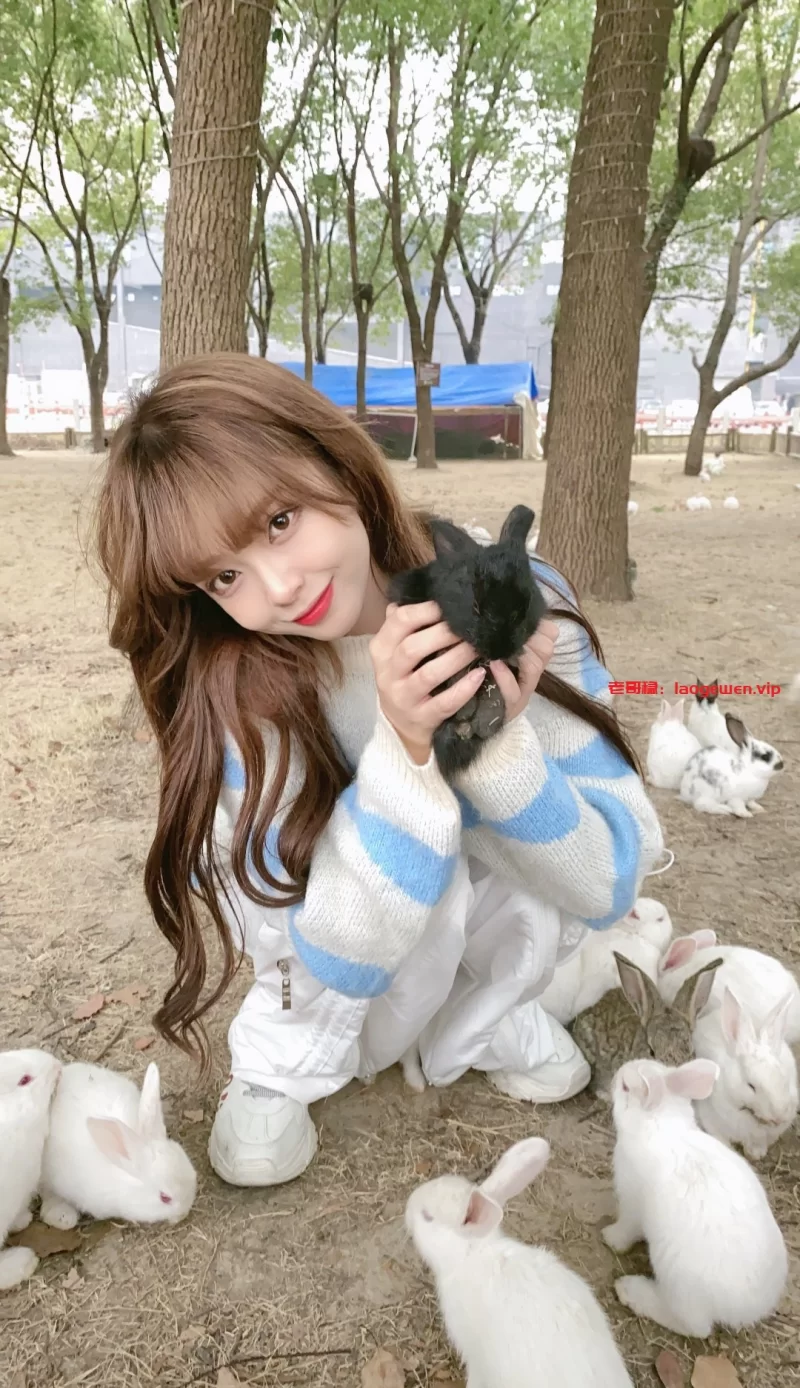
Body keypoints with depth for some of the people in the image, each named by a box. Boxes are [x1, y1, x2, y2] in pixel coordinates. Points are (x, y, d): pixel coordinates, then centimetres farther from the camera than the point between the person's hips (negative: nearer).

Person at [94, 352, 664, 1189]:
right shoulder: (234, 686, -27)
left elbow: (611, 884, -22)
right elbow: (328, 963, -29)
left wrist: (498, 743, -41)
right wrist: (402, 749, -44)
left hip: (479, 938, 3)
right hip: (341, 979, -2)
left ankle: (482, 1019, 2)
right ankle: (277, 1068, -3)